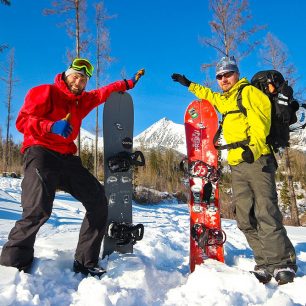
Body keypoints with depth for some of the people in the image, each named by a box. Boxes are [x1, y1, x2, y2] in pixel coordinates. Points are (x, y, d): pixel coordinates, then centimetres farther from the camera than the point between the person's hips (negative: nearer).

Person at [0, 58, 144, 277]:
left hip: (67, 158, 8)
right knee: (39, 209, -27)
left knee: (98, 200, 3)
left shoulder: (83, 100, 22)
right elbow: (22, 121, -7)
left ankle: (85, 262, 11)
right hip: (40, 153, -7)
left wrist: (128, 83, 40)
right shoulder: (45, 92, 2)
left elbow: (104, 92, 39)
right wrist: (52, 126, -23)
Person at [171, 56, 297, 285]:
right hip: (237, 165, 7)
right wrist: (188, 84, 53)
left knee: (266, 213, -14)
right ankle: (266, 264, 6)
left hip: (257, 161, -7)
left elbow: (259, 121, -12)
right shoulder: (222, 99, 27)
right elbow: (207, 94, 49)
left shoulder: (249, 91, 4)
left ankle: (284, 264, -4)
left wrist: (253, 147, -26)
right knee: (246, 220, 1)